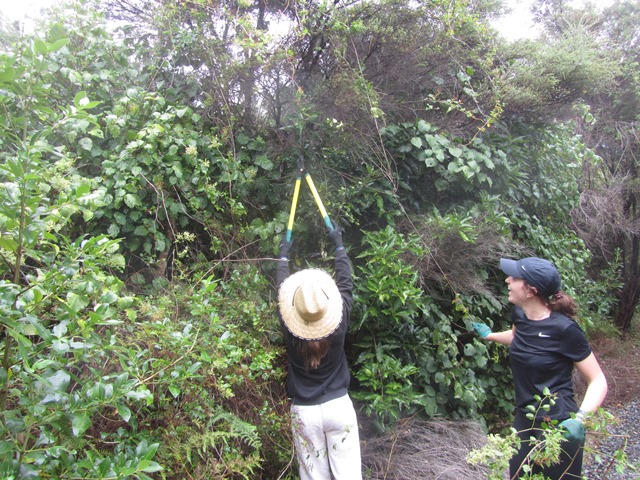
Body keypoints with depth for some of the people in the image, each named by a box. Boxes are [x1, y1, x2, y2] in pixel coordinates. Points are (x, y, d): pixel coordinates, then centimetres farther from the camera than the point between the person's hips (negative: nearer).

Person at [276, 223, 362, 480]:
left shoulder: (290, 329, -13)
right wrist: (339, 244, 11)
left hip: (303, 411, 1)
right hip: (338, 406, 0)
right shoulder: (339, 322, -14)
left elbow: (282, 288, 2)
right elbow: (345, 282, -1)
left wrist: (284, 253, 16)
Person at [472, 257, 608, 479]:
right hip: (525, 419, 7)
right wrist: (489, 335, 25)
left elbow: (598, 381, -17)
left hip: (558, 425, -6)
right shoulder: (519, 314, -3)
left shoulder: (563, 328, -22)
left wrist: (580, 419, -30)